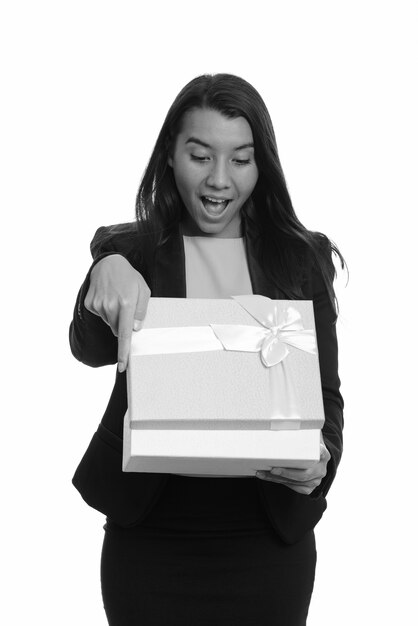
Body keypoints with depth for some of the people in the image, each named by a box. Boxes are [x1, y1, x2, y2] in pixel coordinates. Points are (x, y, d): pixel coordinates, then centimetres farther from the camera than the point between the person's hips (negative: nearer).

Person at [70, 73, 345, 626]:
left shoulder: (302, 258, 3)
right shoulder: (131, 249, 2)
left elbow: (325, 388, 2)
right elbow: (91, 349, -13)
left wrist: (322, 457, -20)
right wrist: (108, 272, -34)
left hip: (270, 534, 1)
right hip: (150, 533, 0)